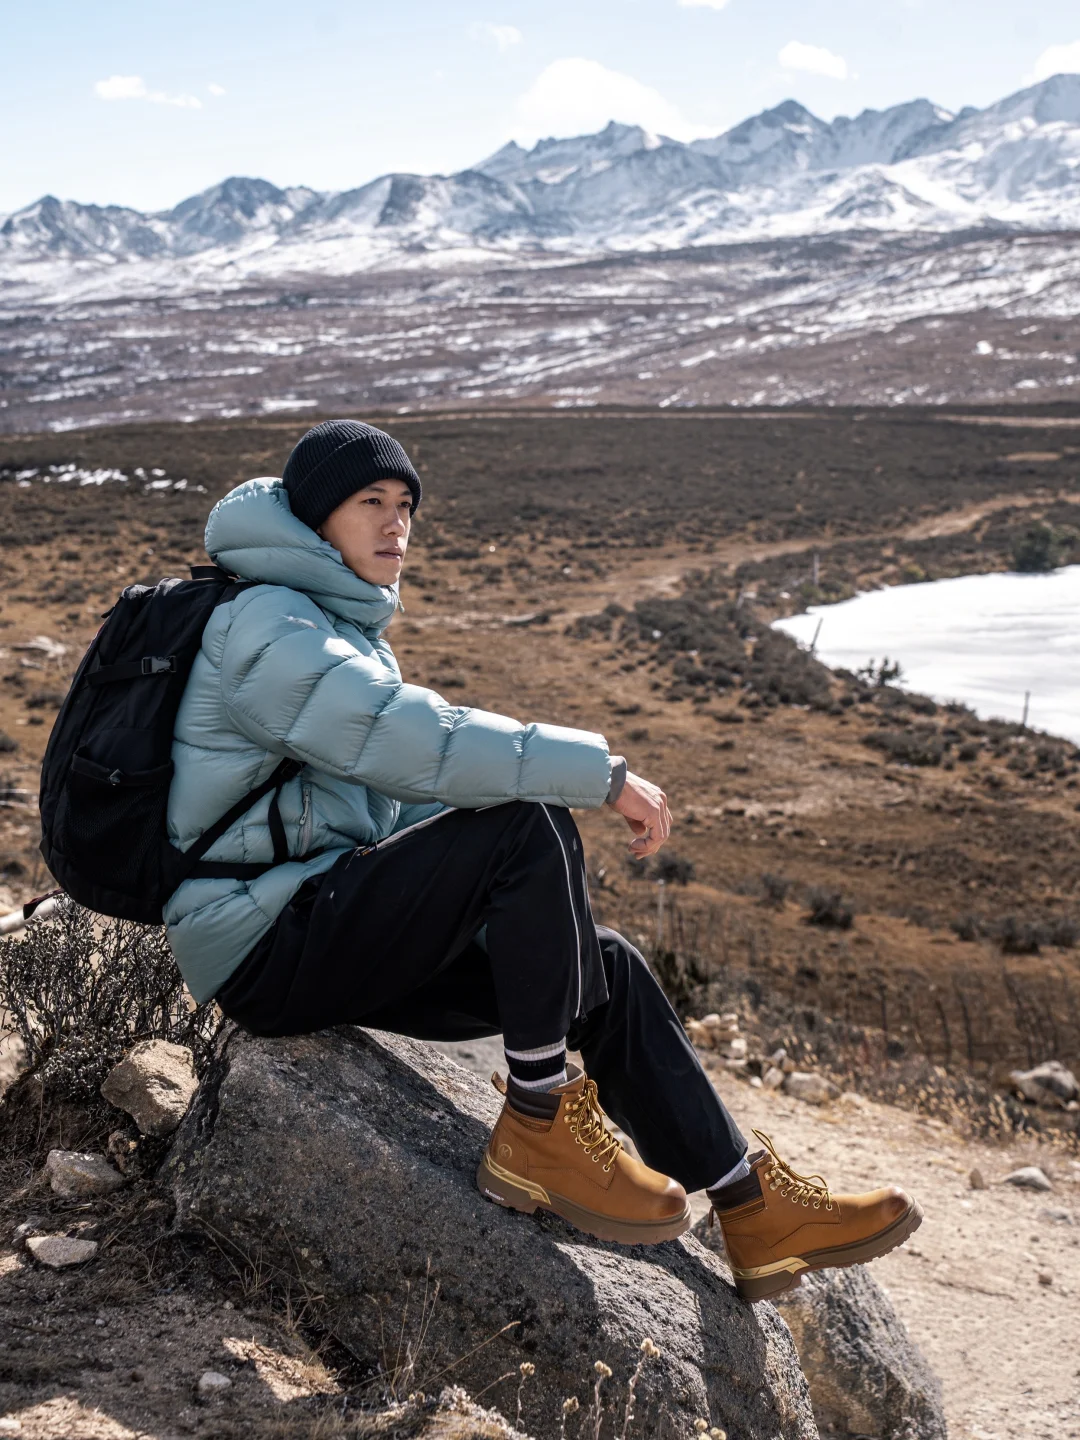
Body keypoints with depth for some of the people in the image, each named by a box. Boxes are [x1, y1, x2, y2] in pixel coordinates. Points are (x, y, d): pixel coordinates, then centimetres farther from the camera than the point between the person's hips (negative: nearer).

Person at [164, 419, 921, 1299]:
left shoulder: (348, 631, 20)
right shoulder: (266, 623, -12)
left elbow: (403, 793, 18)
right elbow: (408, 737, -26)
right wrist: (602, 773, -26)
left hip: (333, 939, 9)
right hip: (264, 945, -9)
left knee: (607, 966, 0)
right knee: (529, 829, -25)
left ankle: (754, 1210, 4)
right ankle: (540, 1128, -19)